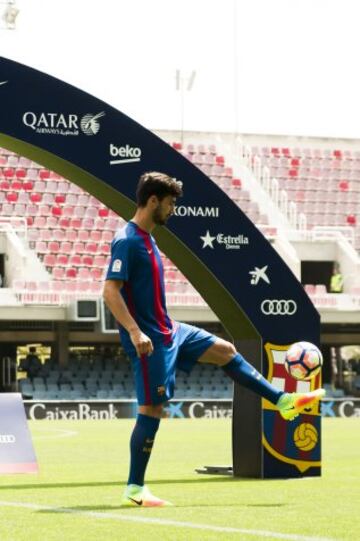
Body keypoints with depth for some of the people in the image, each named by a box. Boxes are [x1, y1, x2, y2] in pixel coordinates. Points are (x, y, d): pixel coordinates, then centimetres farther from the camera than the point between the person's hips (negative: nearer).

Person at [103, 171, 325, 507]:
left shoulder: (146, 239, 13)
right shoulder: (127, 241, -17)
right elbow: (110, 291, -24)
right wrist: (135, 332, -32)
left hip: (168, 330, 10)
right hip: (150, 339, -10)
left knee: (224, 351, 14)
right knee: (151, 408, -7)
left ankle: (284, 402, 22)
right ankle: (134, 489, 0)